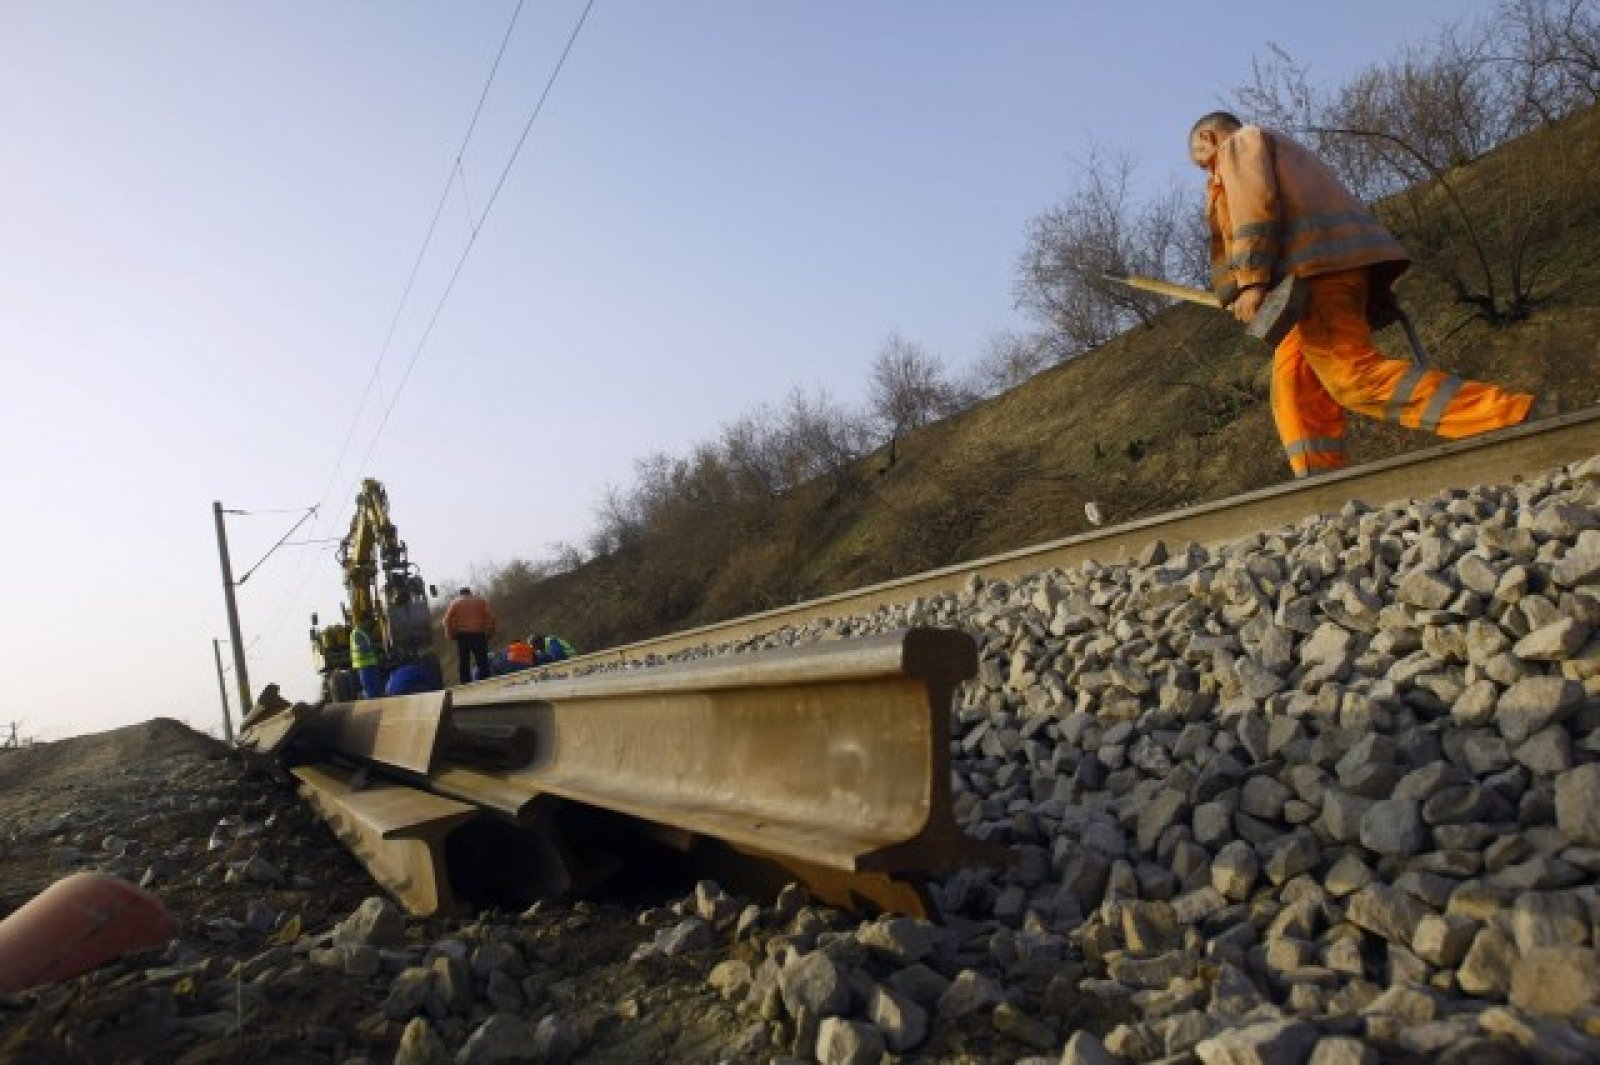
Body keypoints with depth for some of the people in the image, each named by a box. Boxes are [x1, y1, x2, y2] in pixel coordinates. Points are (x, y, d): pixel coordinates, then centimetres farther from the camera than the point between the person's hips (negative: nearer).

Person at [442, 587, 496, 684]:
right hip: (479, 634, 0)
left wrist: (451, 635, 5)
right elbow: (490, 617, 1)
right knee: (482, 662, 2)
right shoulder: (481, 601, 11)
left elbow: (448, 620, -1)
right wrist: (489, 632, 6)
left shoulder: (454, 603, 10)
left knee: (463, 663, 6)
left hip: (462, 635, 0)